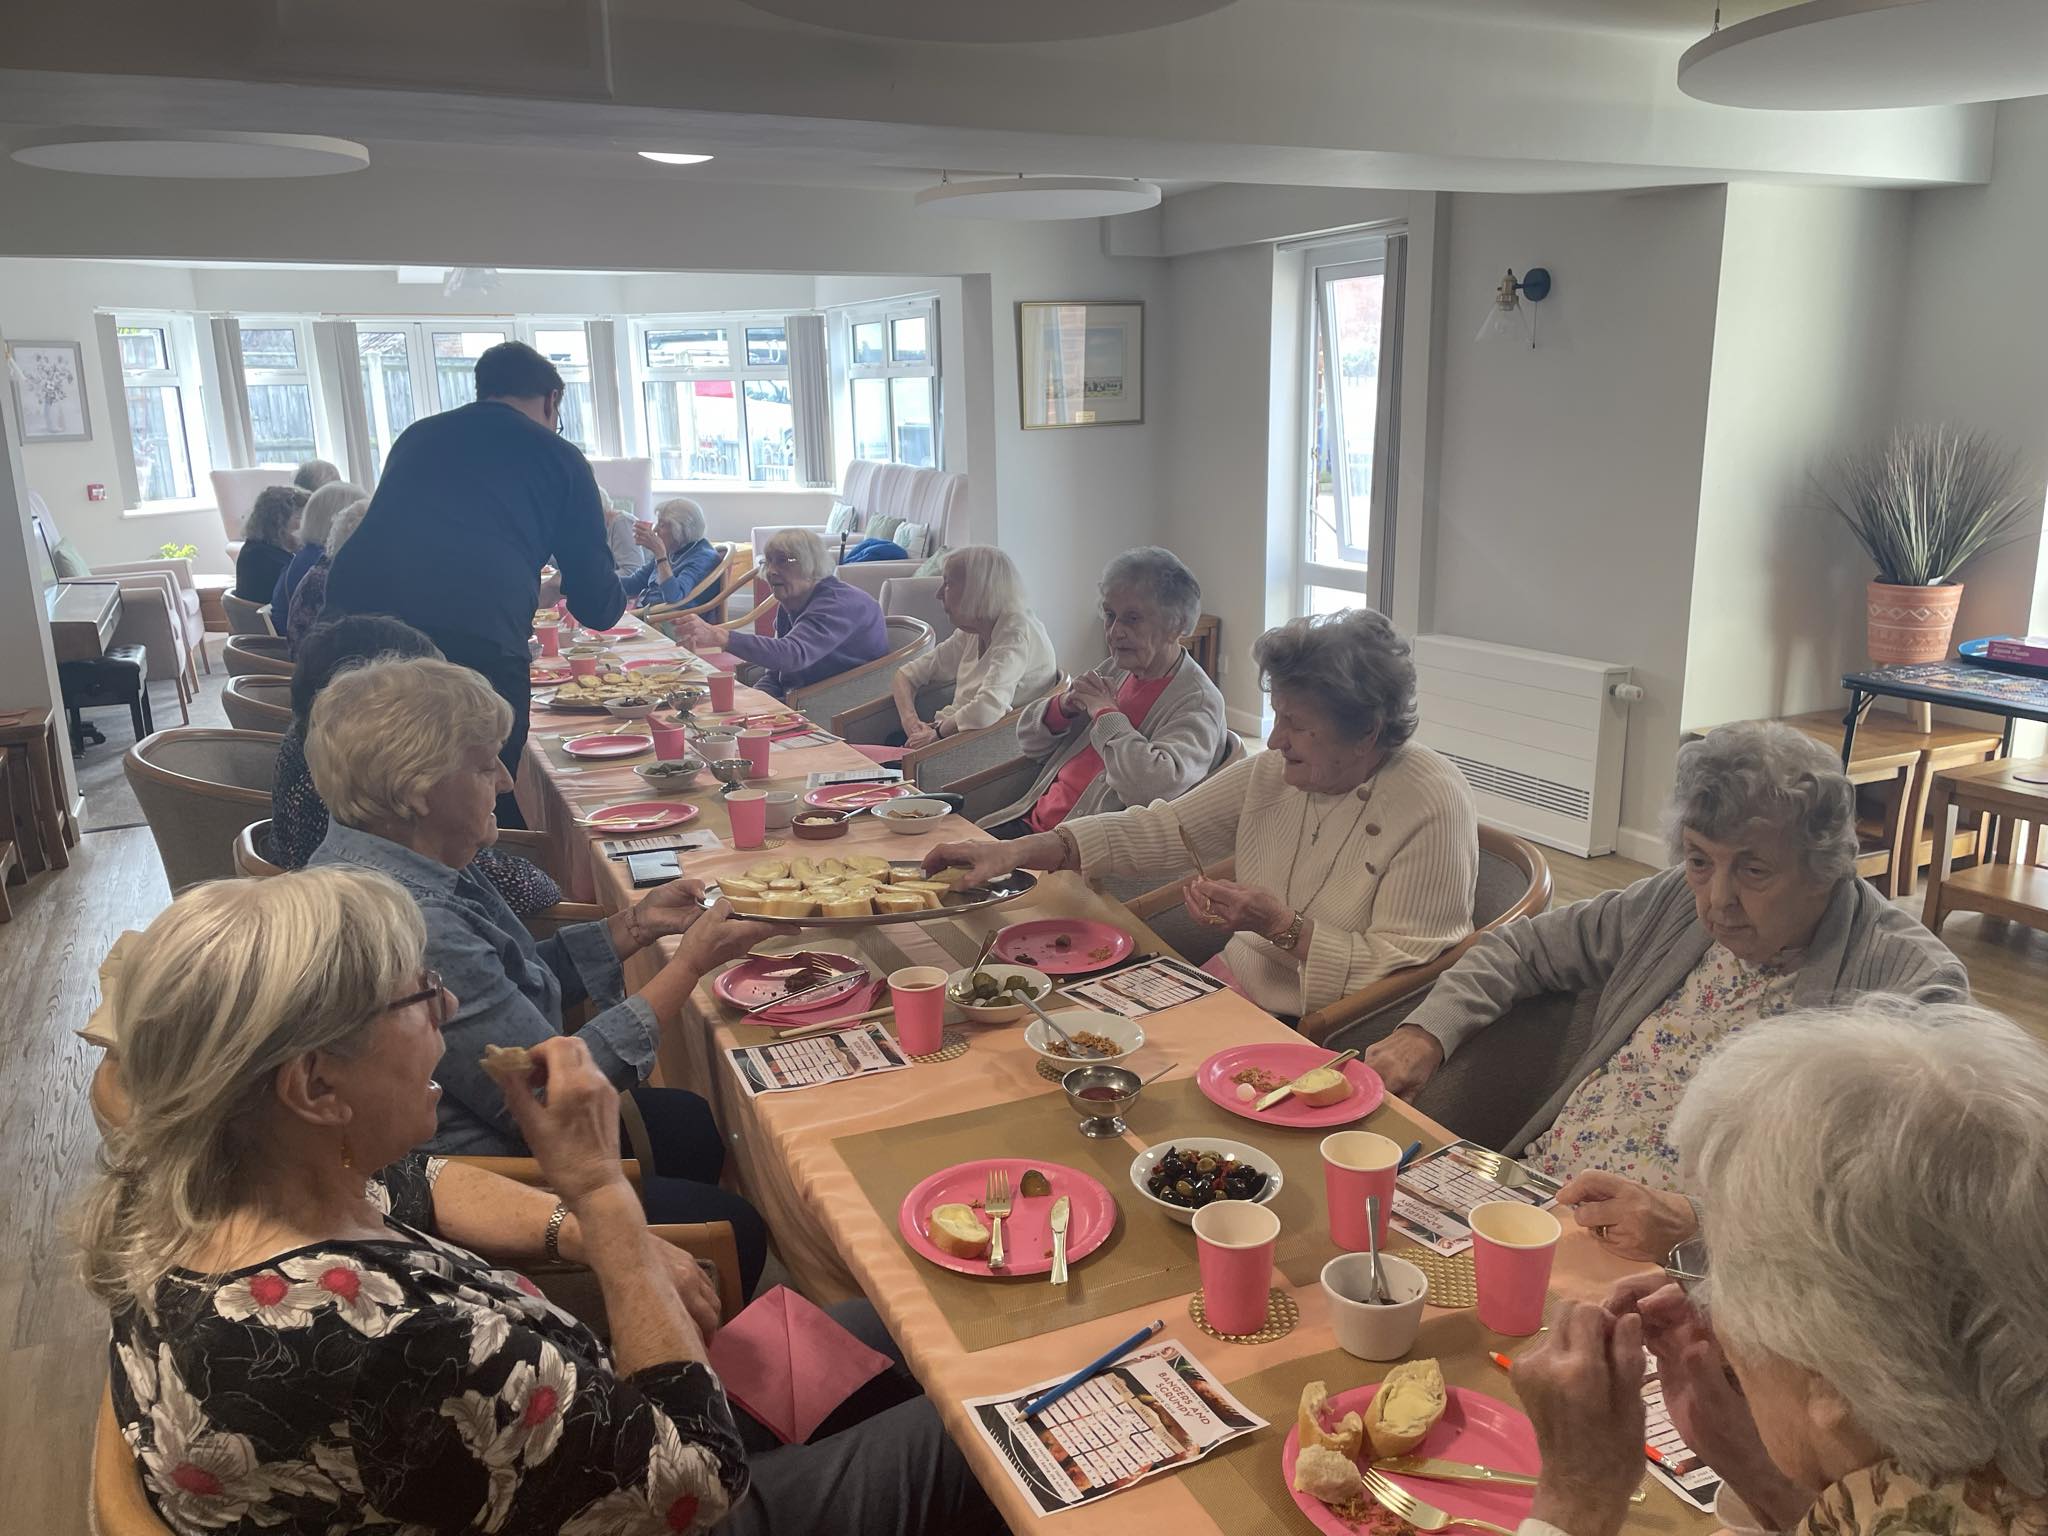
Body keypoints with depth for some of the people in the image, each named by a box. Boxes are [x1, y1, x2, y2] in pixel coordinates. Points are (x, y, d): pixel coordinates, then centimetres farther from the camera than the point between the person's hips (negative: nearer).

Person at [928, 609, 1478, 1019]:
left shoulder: (1432, 807, -17)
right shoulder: (1275, 771, 2)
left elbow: (1400, 973, -18)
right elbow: (1165, 829, 4)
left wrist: (1281, 926, -25)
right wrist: (1021, 852, -5)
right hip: (1235, 991, 6)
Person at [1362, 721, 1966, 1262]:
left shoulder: (1913, 984, -10)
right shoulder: (1678, 900, 10)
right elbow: (1527, 946, 20)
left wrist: (1694, 1223, -32)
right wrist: (1425, 1033, 3)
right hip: (1526, 1189, 7)